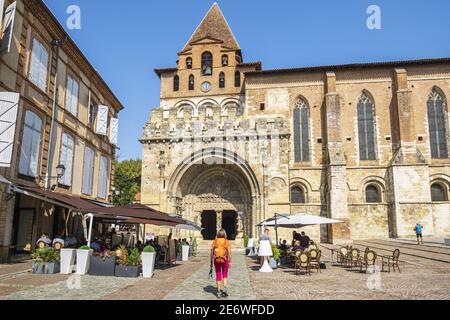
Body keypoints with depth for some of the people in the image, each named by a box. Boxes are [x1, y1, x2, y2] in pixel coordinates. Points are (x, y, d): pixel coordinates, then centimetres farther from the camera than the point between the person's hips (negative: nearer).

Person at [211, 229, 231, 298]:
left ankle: (219, 292, 12)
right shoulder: (227, 241, -2)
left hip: (216, 260, 1)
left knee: (218, 276, 10)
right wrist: (230, 261, -2)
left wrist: (211, 261, 8)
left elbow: (212, 251, 0)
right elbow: (229, 252, -7)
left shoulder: (214, 241, 2)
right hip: (225, 260, -1)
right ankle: (225, 288, -2)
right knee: (225, 275, 16)